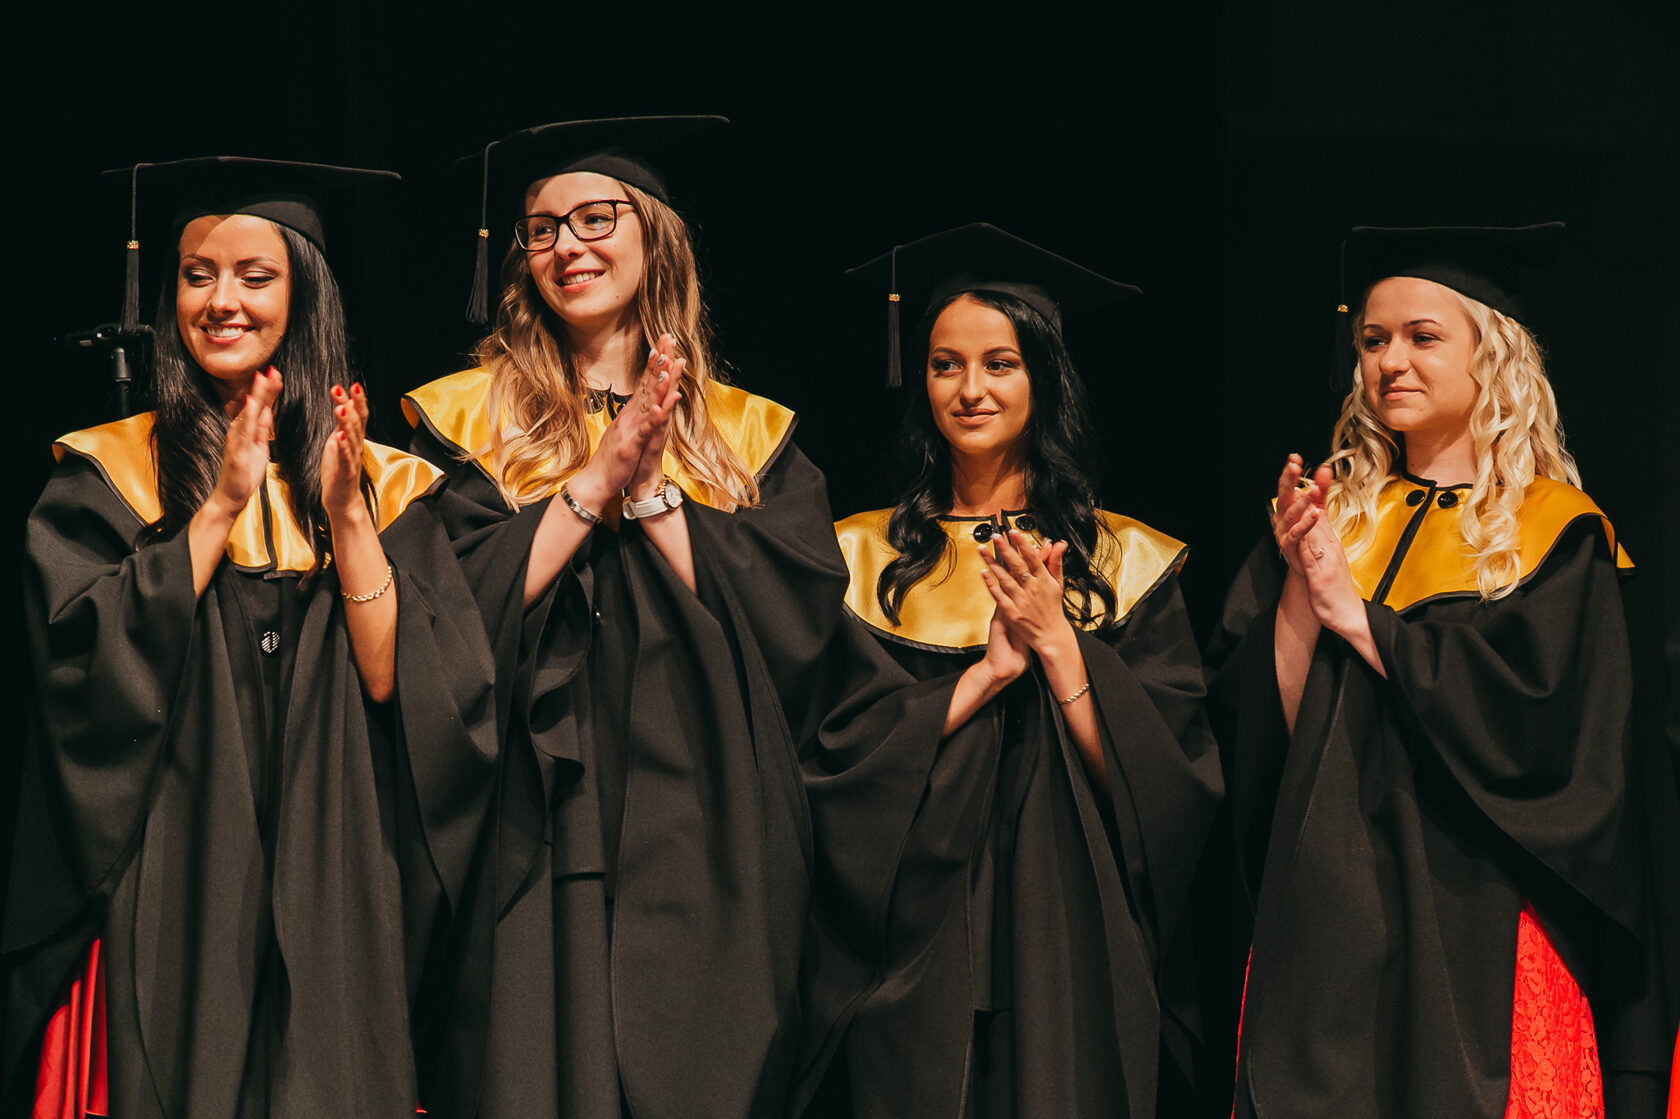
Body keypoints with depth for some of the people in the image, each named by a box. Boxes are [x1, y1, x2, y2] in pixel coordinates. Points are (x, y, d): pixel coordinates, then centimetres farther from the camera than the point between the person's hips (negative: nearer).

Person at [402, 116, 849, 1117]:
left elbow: (800, 614, -3)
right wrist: (599, 475, -10)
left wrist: (651, 490, -7)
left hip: (706, 854, 1)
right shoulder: (464, 419, 8)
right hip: (534, 848, -1)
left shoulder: (754, 435, 12)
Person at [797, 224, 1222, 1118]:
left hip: (1071, 958, 0)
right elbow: (830, 760, -5)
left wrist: (1058, 645, -14)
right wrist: (987, 670, -14)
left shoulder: (1128, 563, 5)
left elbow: (1165, 783, -4)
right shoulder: (864, 557, 6)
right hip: (910, 960, 0)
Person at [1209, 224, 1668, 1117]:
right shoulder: (1331, 514, 11)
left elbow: (1527, 720, -14)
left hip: (1474, 925, -3)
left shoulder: (1556, 533, 0)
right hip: (1329, 914, 3)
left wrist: (1354, 612, -12)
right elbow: (1262, 726, 4)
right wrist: (1299, 589, -12)